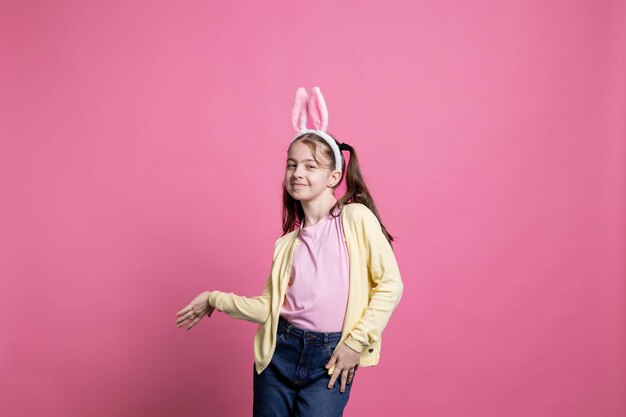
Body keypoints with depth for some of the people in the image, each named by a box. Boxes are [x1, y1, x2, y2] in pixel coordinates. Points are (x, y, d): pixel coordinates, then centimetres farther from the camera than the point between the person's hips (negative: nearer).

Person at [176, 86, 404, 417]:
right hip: (280, 352, 5)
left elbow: (390, 284, -8)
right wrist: (215, 300, 11)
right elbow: (269, 307, 8)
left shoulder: (356, 218, -5)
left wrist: (356, 342, -10)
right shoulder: (286, 244, 10)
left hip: (331, 358, -4)